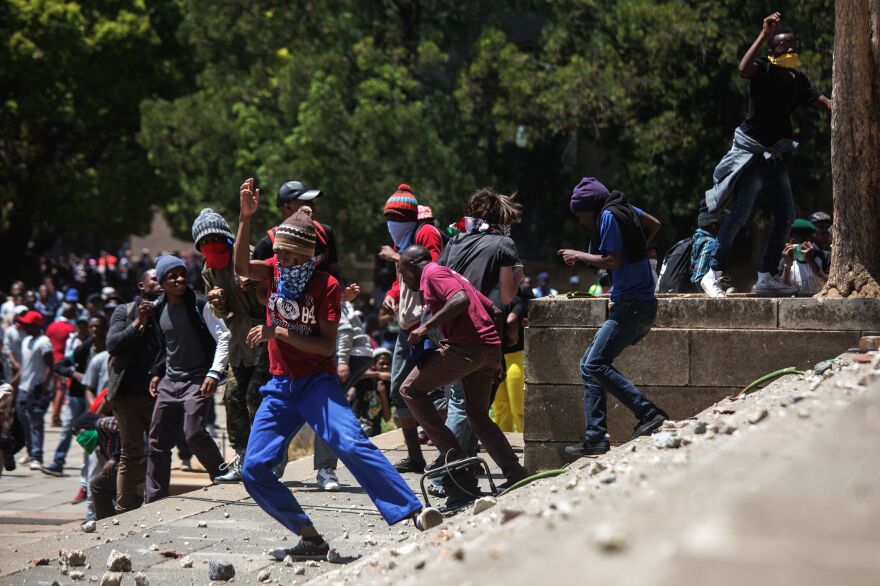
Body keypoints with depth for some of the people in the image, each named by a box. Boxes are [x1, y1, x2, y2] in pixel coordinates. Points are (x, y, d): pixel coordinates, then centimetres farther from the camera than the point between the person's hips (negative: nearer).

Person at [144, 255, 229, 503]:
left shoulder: (200, 305, -10)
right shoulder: (159, 310, 9)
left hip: (197, 380, -6)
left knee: (194, 433, -23)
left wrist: (214, 373, -21)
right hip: (169, 381, 7)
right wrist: (157, 373, 16)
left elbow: (223, 338, -12)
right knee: (158, 441, 7)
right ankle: (154, 499, 16)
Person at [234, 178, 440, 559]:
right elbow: (242, 266, -16)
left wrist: (276, 332, -19)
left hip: (317, 381, -6)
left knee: (350, 444, -28)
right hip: (280, 387, 6)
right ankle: (311, 540, 5)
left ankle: (415, 513, -34)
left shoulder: (326, 285, -10)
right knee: (254, 469, -3)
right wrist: (245, 217, -27)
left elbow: (326, 345, -15)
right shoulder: (276, 270, 4)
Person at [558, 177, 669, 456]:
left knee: (595, 364, -18)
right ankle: (595, 437, 5)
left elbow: (613, 261, -18)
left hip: (632, 305, -10)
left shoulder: (608, 216, -11)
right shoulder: (625, 208, 15)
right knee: (590, 362, 10)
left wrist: (579, 255, -7)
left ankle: (648, 414, -24)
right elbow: (655, 225, 31)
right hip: (640, 304, 10)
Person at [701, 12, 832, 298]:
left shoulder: (798, 81, 11)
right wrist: (764, 34, -32)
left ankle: (766, 277, 14)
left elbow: (821, 100, 2)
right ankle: (713, 273, -13)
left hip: (774, 156, 8)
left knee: (786, 217, 7)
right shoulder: (765, 71, -10)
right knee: (740, 213, -17)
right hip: (751, 151, -8)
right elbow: (744, 68, -32)